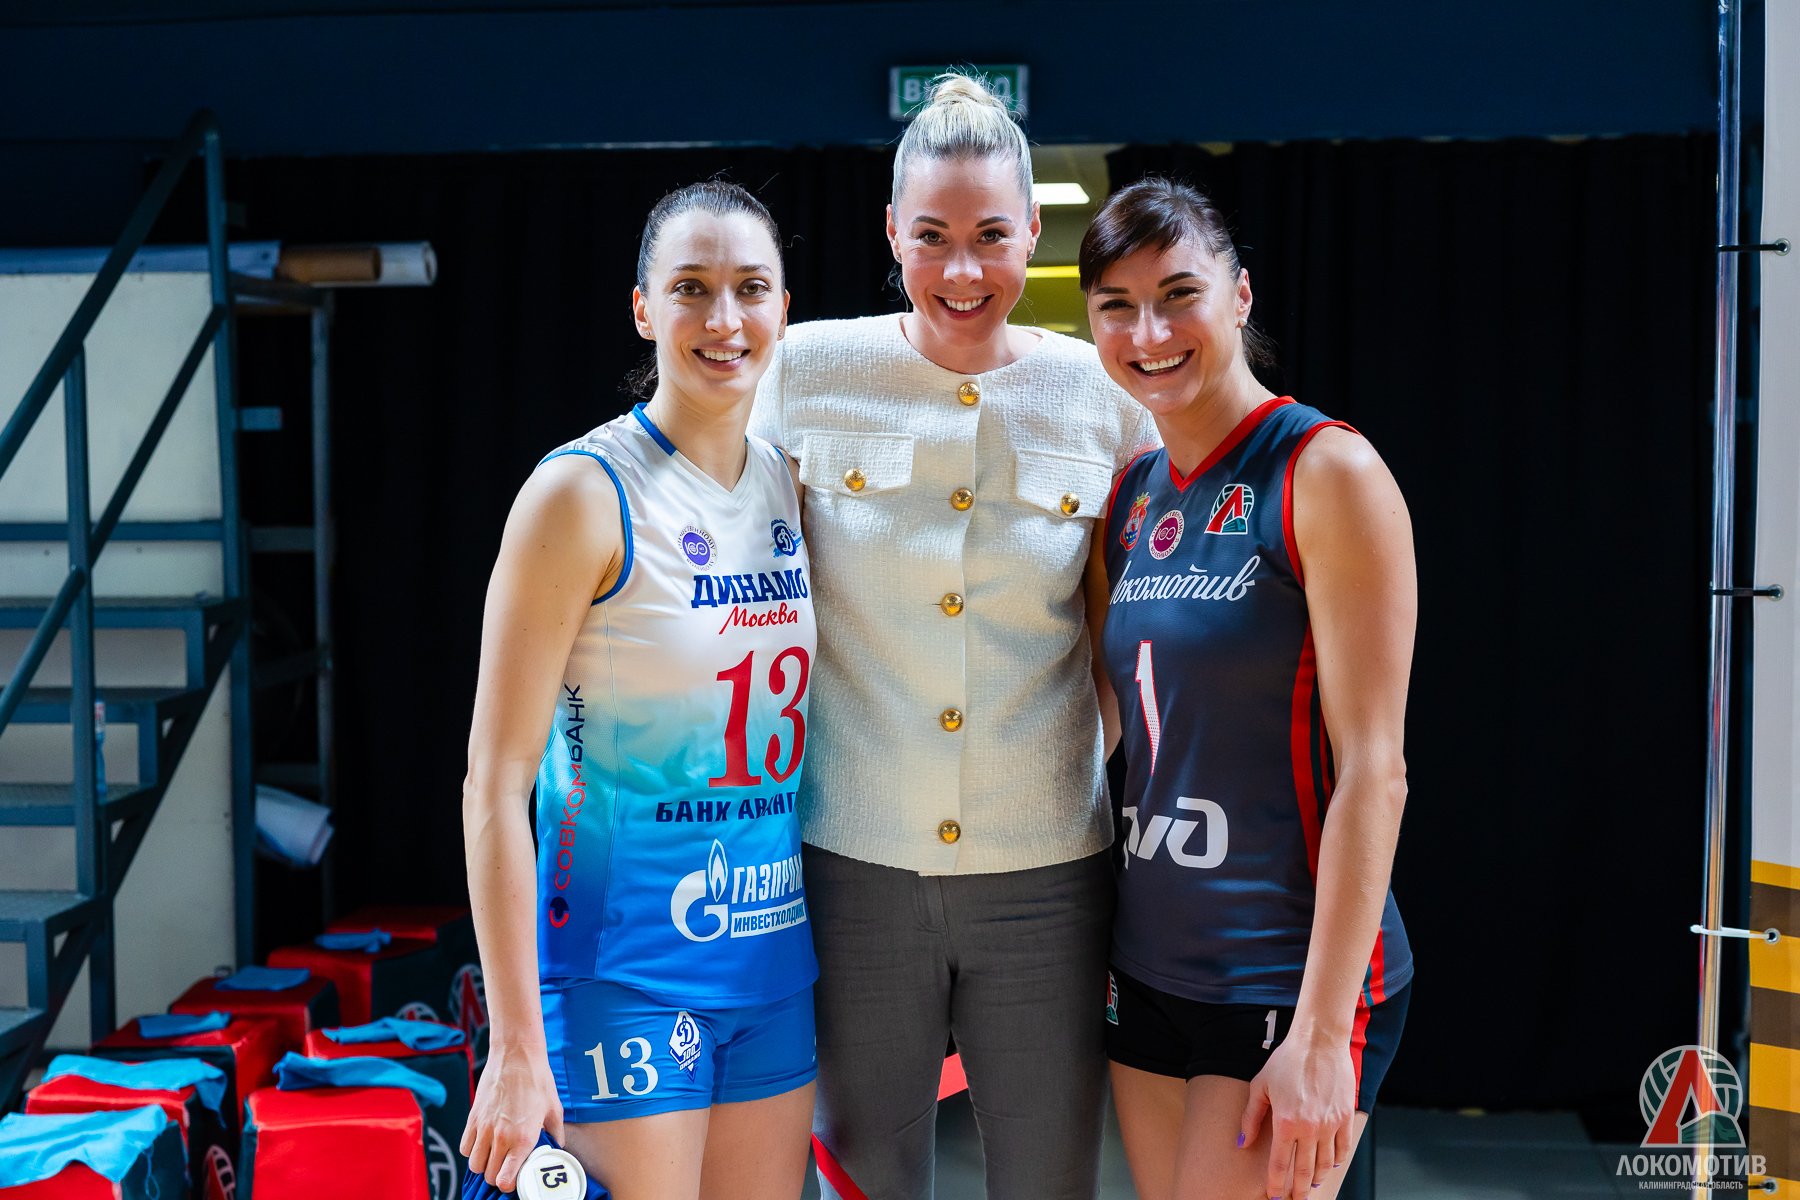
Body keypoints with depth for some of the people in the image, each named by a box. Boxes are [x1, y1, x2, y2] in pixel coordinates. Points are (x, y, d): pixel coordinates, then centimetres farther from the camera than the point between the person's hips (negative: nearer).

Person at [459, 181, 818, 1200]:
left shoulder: (792, 487, 6)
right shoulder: (585, 493, -12)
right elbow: (496, 782, -14)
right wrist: (516, 1046, -16)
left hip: (775, 962, 6)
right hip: (627, 965, -6)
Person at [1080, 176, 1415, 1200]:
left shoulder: (1327, 472, -12)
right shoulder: (1136, 492, 8)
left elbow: (1373, 770, -16)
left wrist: (1321, 1035, -18)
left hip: (1287, 983, -6)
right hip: (1149, 965, 7)